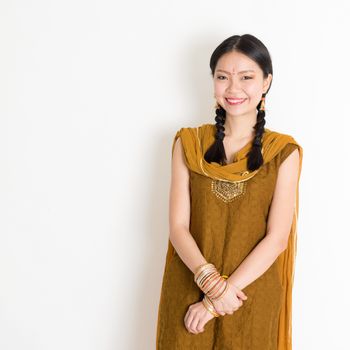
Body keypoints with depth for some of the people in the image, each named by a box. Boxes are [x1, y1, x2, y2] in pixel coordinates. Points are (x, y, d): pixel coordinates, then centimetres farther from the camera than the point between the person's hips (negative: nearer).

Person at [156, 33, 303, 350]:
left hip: (251, 297, -1)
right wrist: (210, 281, -20)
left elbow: (277, 238, -10)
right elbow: (178, 227, -6)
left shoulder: (284, 152, -5)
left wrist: (221, 294, -15)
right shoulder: (188, 143, -1)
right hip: (188, 293, 1)